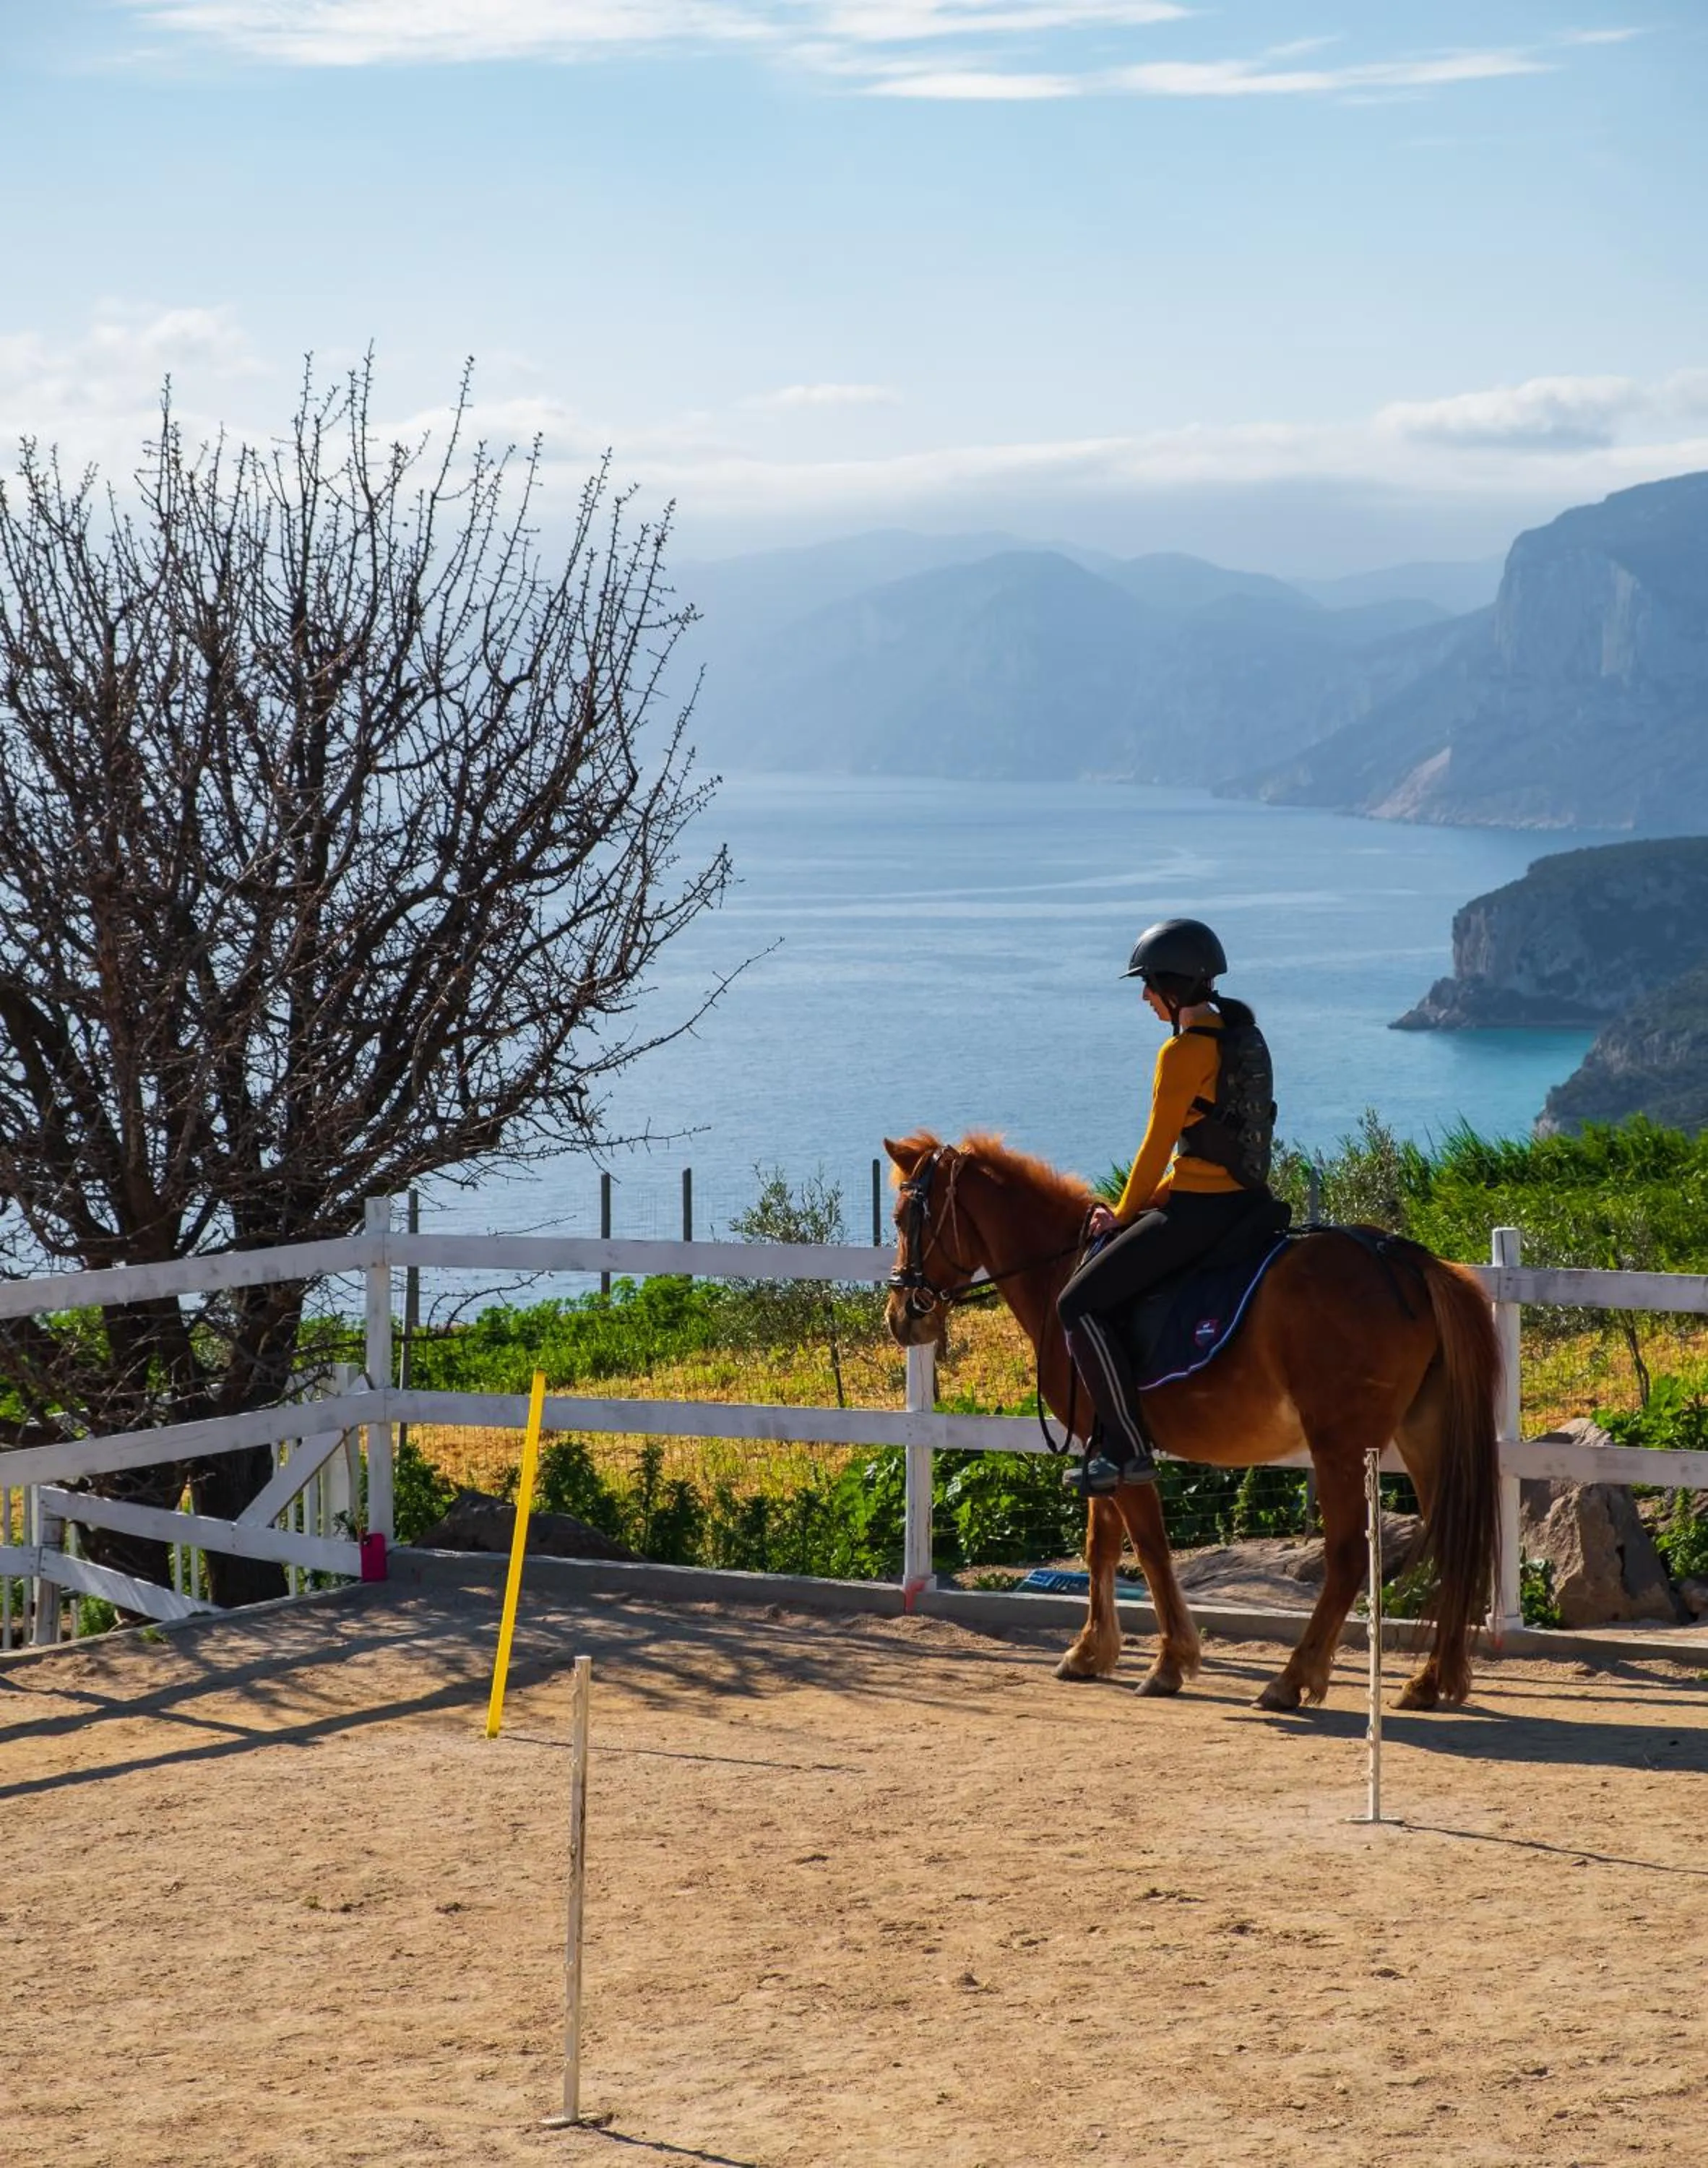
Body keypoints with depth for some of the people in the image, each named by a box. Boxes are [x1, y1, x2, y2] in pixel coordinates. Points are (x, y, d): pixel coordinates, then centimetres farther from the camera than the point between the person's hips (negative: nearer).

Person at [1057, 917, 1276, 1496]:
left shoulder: (1184, 1050, -17)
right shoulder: (1240, 1035, 13)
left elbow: (1158, 1145, -13)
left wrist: (1125, 1216, 1)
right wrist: (1148, 1203, 15)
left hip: (1199, 1211, -10)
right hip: (1241, 1201, 10)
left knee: (1079, 1304, -7)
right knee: (1107, 1278, 28)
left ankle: (1126, 1448, -10)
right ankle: (1116, 1428, 31)